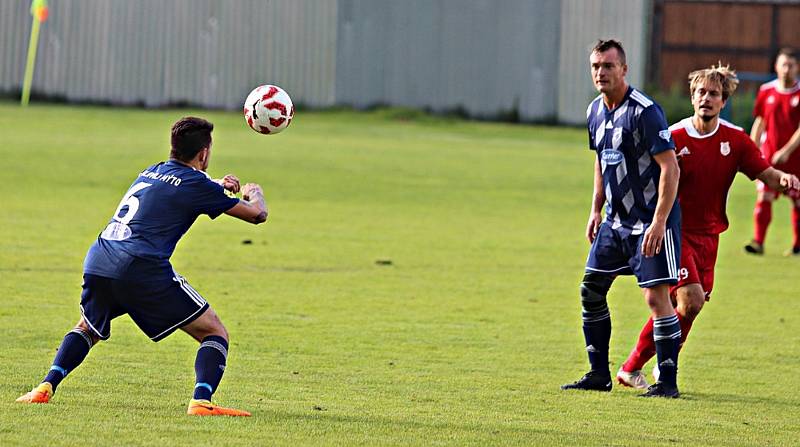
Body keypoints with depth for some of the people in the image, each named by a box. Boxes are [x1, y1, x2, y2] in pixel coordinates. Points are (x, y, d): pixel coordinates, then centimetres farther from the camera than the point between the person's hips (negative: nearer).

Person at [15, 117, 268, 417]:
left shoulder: (151, 173, 24)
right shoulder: (195, 184, 2)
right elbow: (257, 214, 11)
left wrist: (218, 187, 37)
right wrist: (254, 193, 33)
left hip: (97, 264, 6)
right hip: (142, 270, -6)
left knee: (87, 330, 33)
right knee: (215, 333, 4)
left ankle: (46, 387, 13)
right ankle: (201, 401, -17)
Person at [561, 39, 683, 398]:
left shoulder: (644, 112, -19)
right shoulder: (595, 111, 7)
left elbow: (670, 167, -21)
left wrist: (659, 222, -25)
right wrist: (596, 210, 17)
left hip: (652, 220, -8)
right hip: (615, 220, 8)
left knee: (656, 295, -12)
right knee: (591, 289, 8)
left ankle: (668, 382, -6)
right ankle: (599, 374, 18)